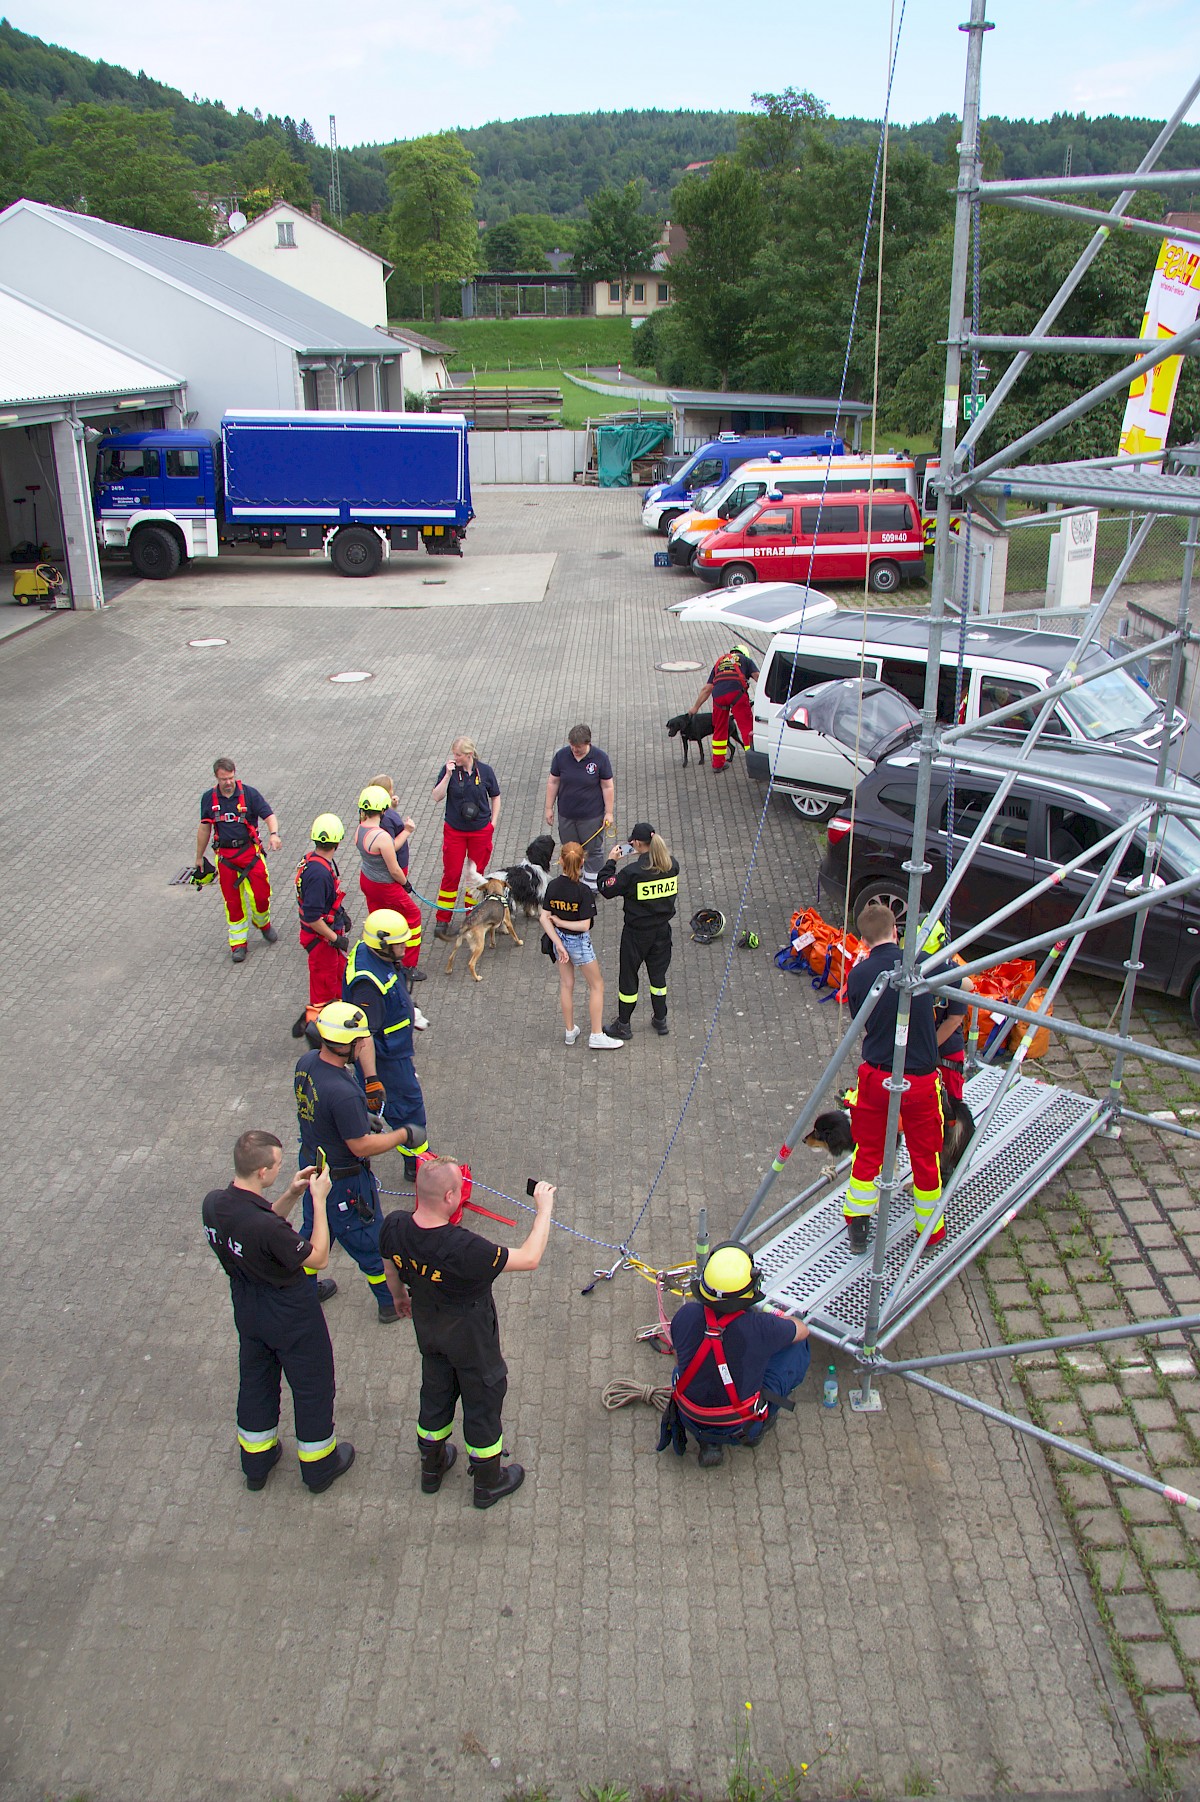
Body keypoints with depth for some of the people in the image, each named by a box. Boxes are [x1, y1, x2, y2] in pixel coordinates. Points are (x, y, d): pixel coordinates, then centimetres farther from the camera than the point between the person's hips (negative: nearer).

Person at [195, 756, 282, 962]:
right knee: (232, 900, 5)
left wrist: (273, 834, -33)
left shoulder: (249, 793, -7)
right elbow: (204, 828, 11)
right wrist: (199, 857, 16)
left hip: (250, 851, -2)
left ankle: (263, 923, 29)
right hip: (225, 856, 2)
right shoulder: (209, 798, 1)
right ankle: (238, 942, 17)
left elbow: (269, 815, -12)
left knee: (260, 894, -3)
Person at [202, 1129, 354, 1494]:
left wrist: (291, 1196, -6)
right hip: (291, 1320, -7)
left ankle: (256, 1463, 47)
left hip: (247, 1312, 7)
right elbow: (318, 1258, -24)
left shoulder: (213, 1203, -17)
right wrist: (319, 1200, -22)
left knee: (255, 1382, 27)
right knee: (313, 1388, 17)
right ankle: (319, 1467, 38)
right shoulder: (266, 1227, -39)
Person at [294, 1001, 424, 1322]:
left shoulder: (307, 1063, -11)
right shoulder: (342, 1093, -38)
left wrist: (361, 1118, 12)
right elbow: (362, 1146, -28)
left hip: (312, 1162, 8)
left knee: (314, 1228, 28)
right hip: (343, 1180, -8)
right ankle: (391, 1303, 33)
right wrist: (404, 1135, -15)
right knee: (369, 1240, 13)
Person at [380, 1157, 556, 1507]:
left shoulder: (394, 1228, -25)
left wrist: (399, 1297, 20)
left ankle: (432, 1466, 52)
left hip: (427, 1328, 5)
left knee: (436, 1393, 29)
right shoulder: (463, 1248, -43)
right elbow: (529, 1258, -32)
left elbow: (392, 1271, -1)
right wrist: (544, 1210, -20)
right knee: (482, 1401, 19)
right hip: (471, 1336, -5)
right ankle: (488, 1483, 42)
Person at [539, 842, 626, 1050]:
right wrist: (561, 922, -14)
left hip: (560, 939, 5)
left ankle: (569, 1031, 34)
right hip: (579, 942, -5)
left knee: (566, 985, 21)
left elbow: (544, 917, -11)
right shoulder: (583, 891, -24)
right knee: (596, 986, 12)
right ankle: (597, 1036, 16)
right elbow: (585, 925, -25)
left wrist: (559, 944, -12)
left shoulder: (552, 886, -11)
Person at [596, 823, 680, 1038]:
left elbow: (605, 888, -14)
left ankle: (623, 1025, 23)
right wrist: (644, 856, 11)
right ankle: (660, 1020, 33)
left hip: (637, 933, -5)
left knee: (628, 976, 11)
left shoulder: (632, 872, -25)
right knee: (658, 974, 21)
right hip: (662, 930, 5)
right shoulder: (671, 865, -9)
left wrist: (611, 861, -4)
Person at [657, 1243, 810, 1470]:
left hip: (691, 1421, 3)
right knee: (796, 1345, 8)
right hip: (741, 1428, -3)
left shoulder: (686, 1315, -20)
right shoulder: (760, 1327, -28)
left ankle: (708, 1442, 19)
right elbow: (802, 1330, -4)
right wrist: (780, 1319, 18)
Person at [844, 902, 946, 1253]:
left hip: (876, 1077, 1)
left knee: (868, 1152, 17)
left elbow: (863, 1029, 3)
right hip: (921, 1079, 0)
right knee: (925, 1156, 16)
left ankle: (857, 1225, 27)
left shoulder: (857, 976, -8)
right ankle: (930, 1230, 31)